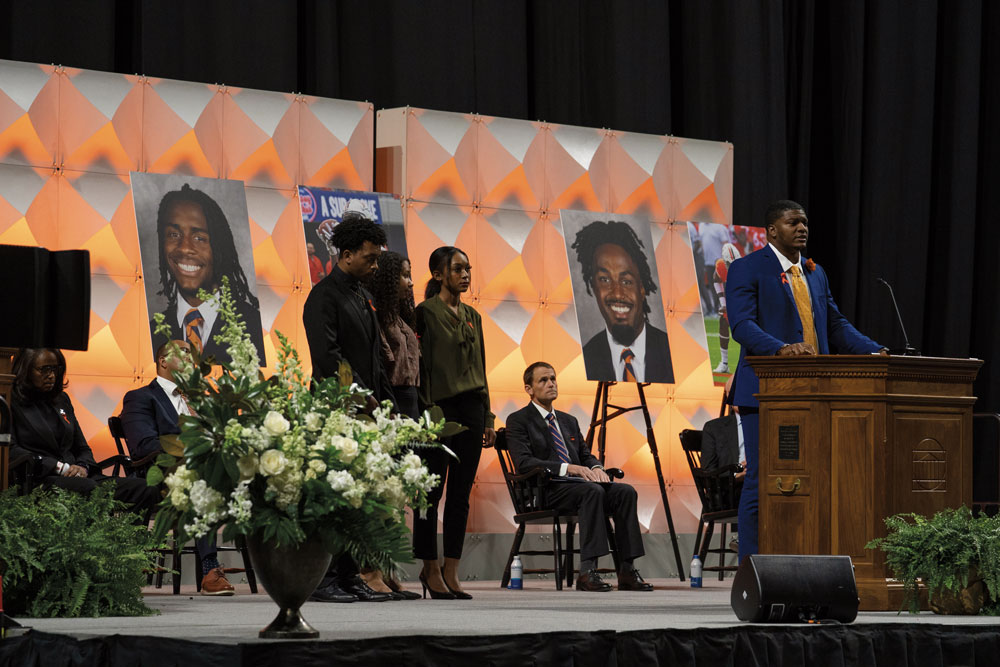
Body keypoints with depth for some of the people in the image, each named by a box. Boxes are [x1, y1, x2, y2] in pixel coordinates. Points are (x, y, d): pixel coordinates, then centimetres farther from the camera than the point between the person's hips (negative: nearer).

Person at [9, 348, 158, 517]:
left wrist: (83, 467, 0)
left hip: (73, 476, 7)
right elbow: (11, 450, -8)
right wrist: (60, 468, -13)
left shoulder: (62, 400, 25)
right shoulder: (12, 401, 4)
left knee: (145, 490, -19)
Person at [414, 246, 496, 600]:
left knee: (461, 494, 4)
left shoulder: (472, 316, 16)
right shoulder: (425, 313, -4)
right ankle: (431, 569, 5)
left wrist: (487, 417, 15)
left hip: (470, 407, 6)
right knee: (433, 491, -2)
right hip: (440, 408, -6)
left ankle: (451, 572, 7)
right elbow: (418, 365, -9)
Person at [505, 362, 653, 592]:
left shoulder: (569, 421, 26)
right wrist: (567, 468, -21)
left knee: (625, 492, -20)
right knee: (593, 491, -36)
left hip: (577, 483, 7)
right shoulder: (518, 421, 3)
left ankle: (627, 571, -25)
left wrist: (596, 468, -4)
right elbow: (523, 462, -11)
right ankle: (587, 572, -40)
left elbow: (586, 455, 22)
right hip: (546, 491, -7)